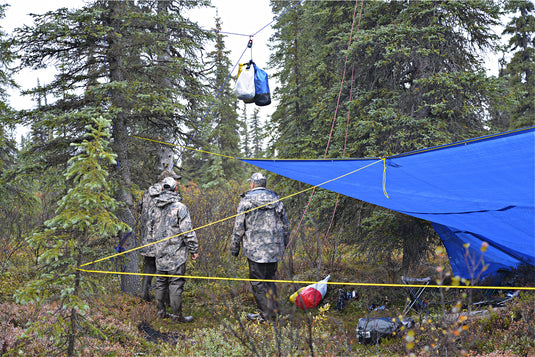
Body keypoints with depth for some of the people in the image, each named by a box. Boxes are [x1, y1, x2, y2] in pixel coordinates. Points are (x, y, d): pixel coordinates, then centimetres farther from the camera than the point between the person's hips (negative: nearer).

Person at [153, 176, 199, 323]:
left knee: (161, 282, 15)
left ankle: (161, 311, 24)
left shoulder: (156, 207, 6)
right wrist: (194, 249, -6)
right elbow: (187, 231, -14)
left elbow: (154, 229, 15)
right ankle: (177, 315, 4)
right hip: (176, 253, -6)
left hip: (160, 252, 6)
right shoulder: (180, 207, -13)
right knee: (176, 283, -1)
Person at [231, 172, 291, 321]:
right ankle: (273, 310, 21)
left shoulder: (247, 201, -6)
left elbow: (239, 227, -5)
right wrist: (284, 245, 25)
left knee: (258, 282, 3)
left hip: (256, 250, -5)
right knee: (270, 279, 17)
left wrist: (234, 248, 4)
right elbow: (285, 226, 14)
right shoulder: (276, 199, 9)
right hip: (274, 249, 5)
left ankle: (265, 313, 6)